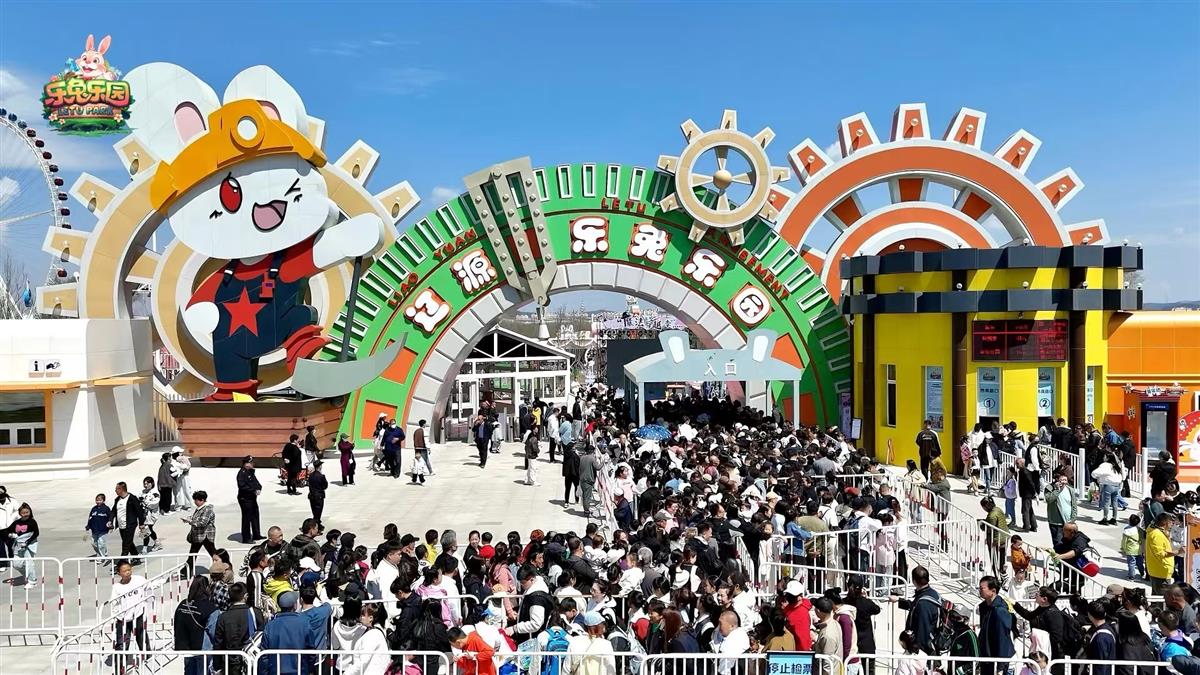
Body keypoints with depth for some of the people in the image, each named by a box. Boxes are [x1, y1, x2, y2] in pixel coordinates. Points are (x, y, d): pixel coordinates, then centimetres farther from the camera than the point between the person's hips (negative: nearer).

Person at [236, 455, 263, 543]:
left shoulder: (250, 472, 10)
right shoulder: (242, 473, -17)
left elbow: (255, 481, 16)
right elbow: (242, 486, -24)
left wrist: (259, 488, -4)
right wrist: (254, 490, -24)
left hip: (252, 498, 9)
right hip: (245, 499, -9)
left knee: (255, 516, 17)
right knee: (247, 518, -2)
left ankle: (256, 535, 29)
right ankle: (246, 538, 7)